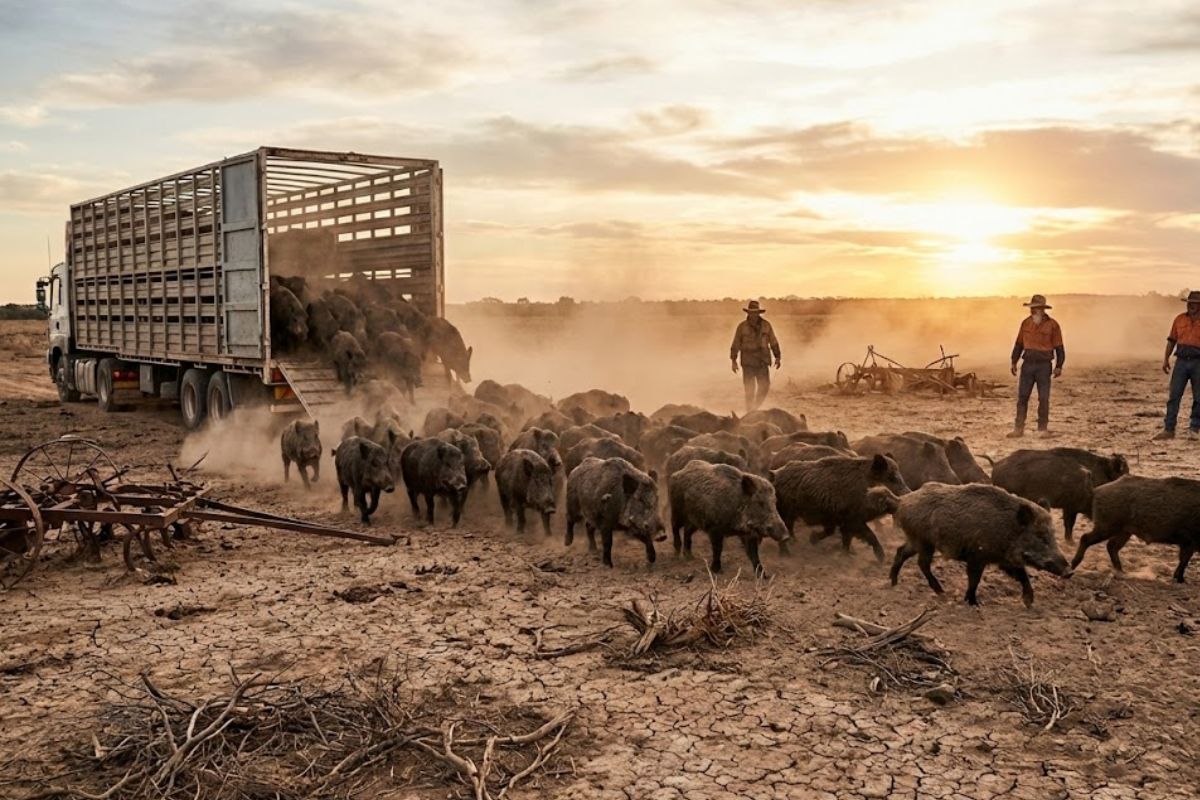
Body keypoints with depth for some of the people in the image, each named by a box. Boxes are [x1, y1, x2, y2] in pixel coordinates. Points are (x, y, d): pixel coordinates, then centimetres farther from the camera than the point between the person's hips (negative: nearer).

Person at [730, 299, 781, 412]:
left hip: (762, 361, 2)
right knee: (750, 389, -3)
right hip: (748, 362, -2)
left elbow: (773, 342, 10)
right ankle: (749, 413, 8)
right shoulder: (742, 326, -2)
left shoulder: (766, 325, 3)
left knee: (764, 386, -5)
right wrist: (734, 360, -2)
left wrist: (777, 357, 7)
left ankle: (756, 407, 18)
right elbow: (735, 344, 1)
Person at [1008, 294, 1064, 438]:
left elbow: (1059, 347, -2)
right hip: (1027, 364, 3)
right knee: (1022, 397, 1)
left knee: (1043, 398, 2)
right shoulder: (1026, 323, 6)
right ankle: (1018, 429, 3)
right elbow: (1019, 344, 13)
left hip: (1044, 365, -3)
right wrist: (1014, 361, 9)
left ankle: (1043, 428, 10)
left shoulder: (1052, 324, -4)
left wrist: (1058, 366, -7)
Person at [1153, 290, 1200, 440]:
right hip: (1181, 361, 2)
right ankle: (1168, 429, 0)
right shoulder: (1180, 319, 9)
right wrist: (1166, 359, 8)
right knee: (1173, 396, -2)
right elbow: (1172, 340, 14)